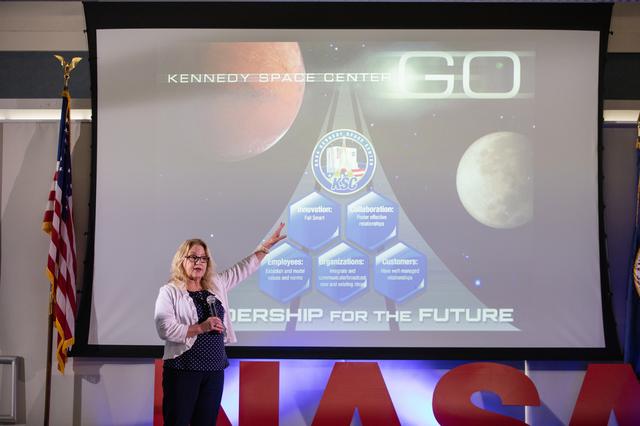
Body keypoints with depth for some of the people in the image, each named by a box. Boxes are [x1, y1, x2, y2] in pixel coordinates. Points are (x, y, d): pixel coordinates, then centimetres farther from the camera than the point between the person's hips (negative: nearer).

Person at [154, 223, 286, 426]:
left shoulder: (216, 285, 11)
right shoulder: (169, 291, -5)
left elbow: (243, 268, 21)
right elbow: (165, 329, -16)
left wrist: (266, 246, 20)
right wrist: (201, 328, -21)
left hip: (214, 370, 6)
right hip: (182, 371, -5)